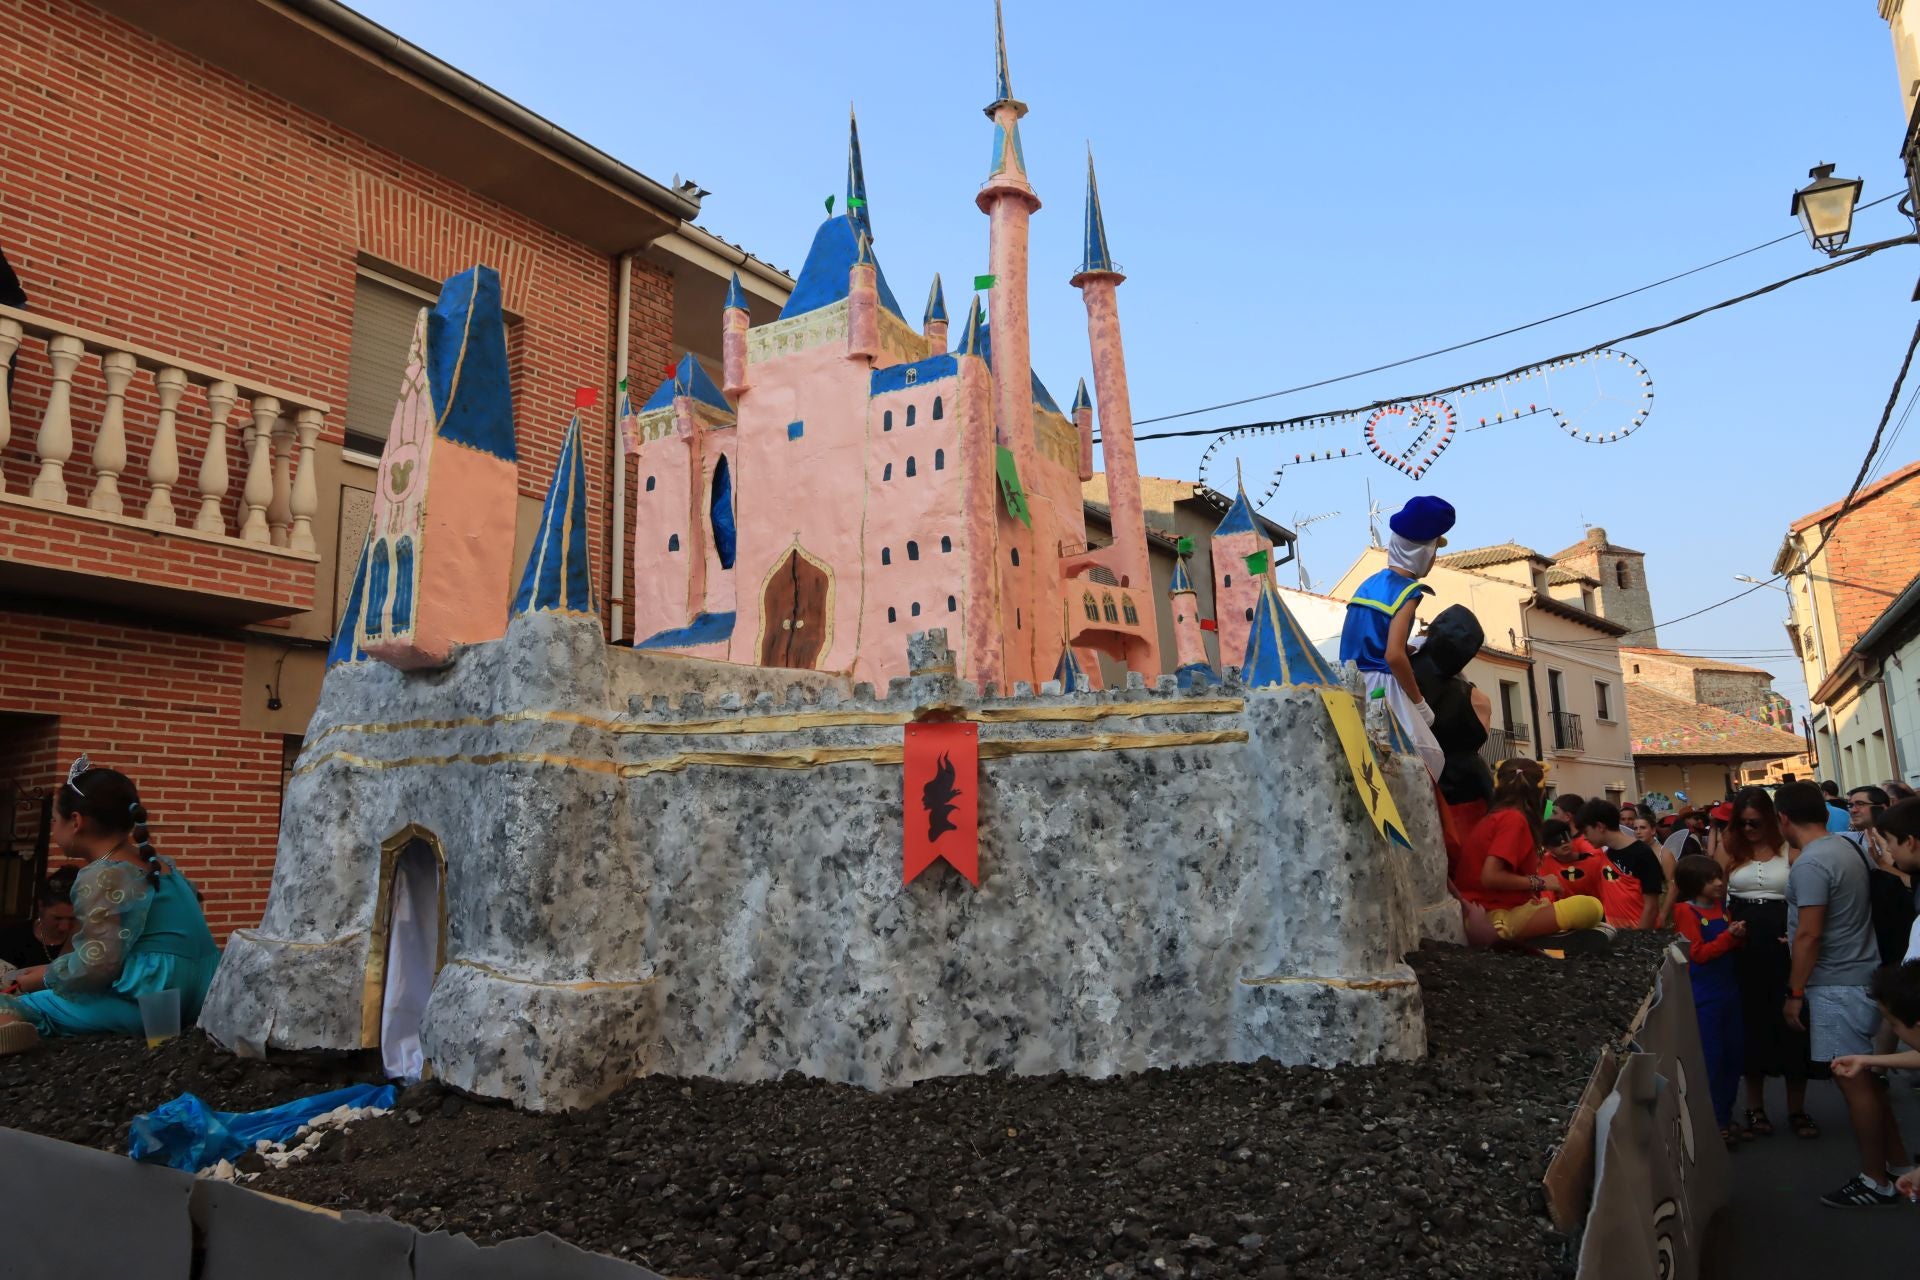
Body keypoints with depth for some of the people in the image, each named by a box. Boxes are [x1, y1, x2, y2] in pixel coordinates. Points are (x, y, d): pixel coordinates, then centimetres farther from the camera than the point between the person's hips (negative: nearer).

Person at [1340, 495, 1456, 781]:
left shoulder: (1369, 583, 15)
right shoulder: (1407, 590, -10)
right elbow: (1394, 656, -20)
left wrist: (1412, 647, 26)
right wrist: (1419, 702, -10)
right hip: (1380, 686, -8)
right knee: (1427, 761, -4)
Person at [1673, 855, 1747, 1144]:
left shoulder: (1721, 907, 9)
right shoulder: (1687, 911, -11)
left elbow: (1733, 946, 17)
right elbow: (1699, 953, -16)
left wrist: (1740, 936, -4)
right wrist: (1728, 935, -21)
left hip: (1729, 990, 8)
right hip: (1703, 996, -7)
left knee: (1734, 1054, 13)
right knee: (1709, 1059, -3)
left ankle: (1725, 1117, 27)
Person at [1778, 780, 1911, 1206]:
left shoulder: (1810, 863, -22)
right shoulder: (1844, 846, 8)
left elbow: (1809, 935, -22)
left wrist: (1795, 991, -14)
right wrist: (1795, 938, 24)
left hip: (1837, 985, -10)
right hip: (1860, 977, 10)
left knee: (1854, 1081, 0)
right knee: (1868, 1077, 18)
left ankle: (1875, 1181, 10)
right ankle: (1896, 1165, 27)